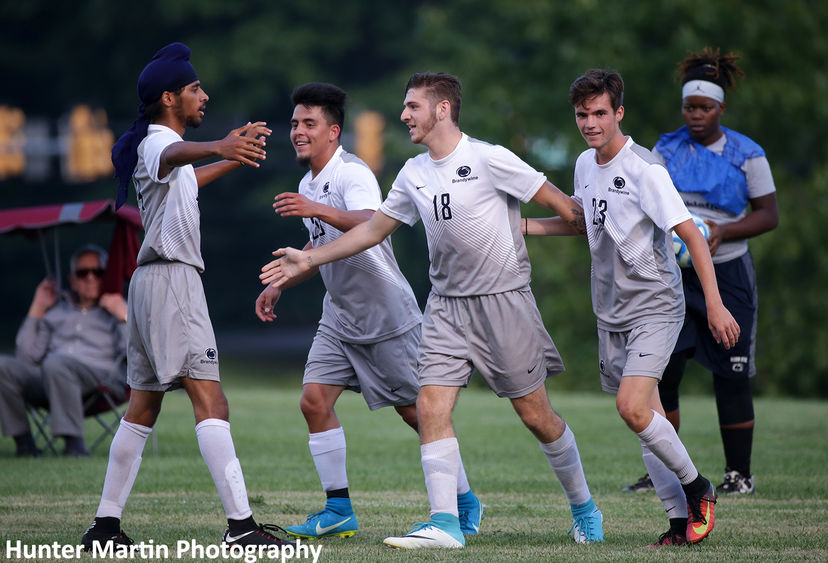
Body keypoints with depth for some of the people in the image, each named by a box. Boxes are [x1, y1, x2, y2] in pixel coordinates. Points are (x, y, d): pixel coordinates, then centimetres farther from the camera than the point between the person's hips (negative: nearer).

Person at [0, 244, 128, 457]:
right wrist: (36, 310, 18)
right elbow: (27, 357, 18)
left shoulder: (116, 310, 21)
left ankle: (74, 444, -39)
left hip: (101, 374, -4)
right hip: (47, 377, 4)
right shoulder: (56, 310, 29)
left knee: (55, 363, -37)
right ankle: (24, 442, -17)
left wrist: (123, 316, -4)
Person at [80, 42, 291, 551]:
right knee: (209, 398, -16)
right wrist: (217, 146, -58)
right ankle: (241, 524, -24)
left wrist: (238, 157, 41)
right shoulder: (159, 142, -10)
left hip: (149, 281, 11)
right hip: (173, 276, -11)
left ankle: (106, 525, 13)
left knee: (143, 407, 13)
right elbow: (174, 156, -38)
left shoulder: (155, 145, 19)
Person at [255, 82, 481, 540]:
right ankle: (338, 509, 1)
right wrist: (279, 285, 23)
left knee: (415, 411, 0)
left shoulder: (352, 174, -18)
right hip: (339, 318, 8)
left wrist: (318, 210, -51)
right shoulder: (309, 184, 10)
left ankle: (465, 503, 15)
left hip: (387, 316, -8)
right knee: (314, 401, -5)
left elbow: (372, 223, -39)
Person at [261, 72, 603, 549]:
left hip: (503, 300, -6)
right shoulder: (414, 174, 7)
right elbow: (373, 229, 18)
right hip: (447, 306, 6)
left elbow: (560, 204, -8)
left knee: (536, 415, 1)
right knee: (431, 406, -9)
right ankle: (445, 523, -9)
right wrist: (310, 260, 17)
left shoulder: (489, 159, -12)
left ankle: (584, 509, 20)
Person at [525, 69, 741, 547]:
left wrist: (715, 305, -23)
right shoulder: (586, 164, 8)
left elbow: (691, 234, -18)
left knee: (633, 408, -20)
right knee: (645, 418, 4)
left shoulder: (644, 170, -16)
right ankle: (682, 519, 9)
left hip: (655, 306, -7)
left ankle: (698, 488, 0)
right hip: (612, 312, 7)